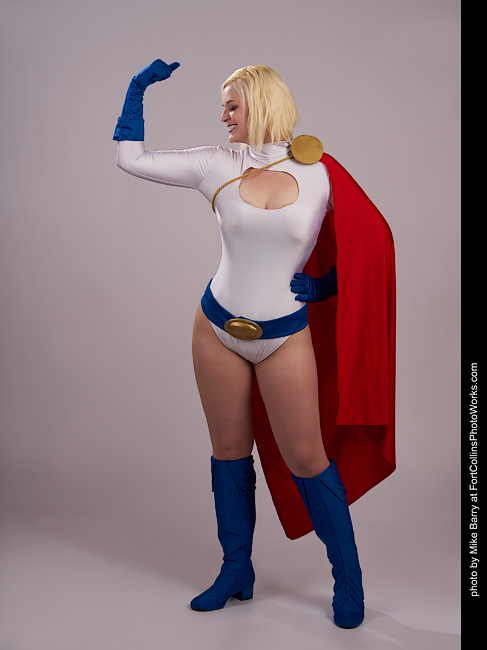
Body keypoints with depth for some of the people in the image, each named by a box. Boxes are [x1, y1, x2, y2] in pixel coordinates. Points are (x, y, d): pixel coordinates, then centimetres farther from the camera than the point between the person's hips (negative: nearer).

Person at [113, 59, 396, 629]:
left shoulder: (316, 173, -4)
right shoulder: (216, 166, 0)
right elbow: (131, 157, 5)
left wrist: (324, 286, -6)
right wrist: (138, 89, 7)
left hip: (285, 336, -2)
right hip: (218, 329, 3)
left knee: (306, 458, 0)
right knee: (229, 451, 12)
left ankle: (348, 577, 21)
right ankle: (237, 572, 29)